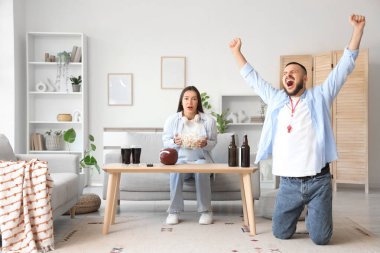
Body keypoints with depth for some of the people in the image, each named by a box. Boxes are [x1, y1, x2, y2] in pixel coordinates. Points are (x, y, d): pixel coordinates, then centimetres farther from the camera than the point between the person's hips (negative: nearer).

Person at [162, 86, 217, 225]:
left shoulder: (209, 120, -2)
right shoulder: (172, 120, -1)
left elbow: (213, 142, 5)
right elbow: (165, 141, 5)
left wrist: (205, 144, -18)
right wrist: (174, 142, -18)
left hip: (201, 159, 0)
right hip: (179, 159, 0)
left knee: (202, 170, -35)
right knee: (175, 170, -34)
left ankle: (206, 211, -20)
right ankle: (174, 211, -21)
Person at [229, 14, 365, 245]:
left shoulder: (319, 96, 4)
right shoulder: (276, 99, 12)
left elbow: (346, 65, 1)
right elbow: (252, 78, 21)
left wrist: (358, 28, -4)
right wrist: (237, 51, 22)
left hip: (318, 181, -3)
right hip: (288, 183, 3)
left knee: (321, 238, -1)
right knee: (281, 233, 7)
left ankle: (313, 215, 33)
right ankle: (300, 213, 38)